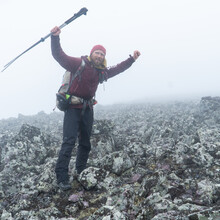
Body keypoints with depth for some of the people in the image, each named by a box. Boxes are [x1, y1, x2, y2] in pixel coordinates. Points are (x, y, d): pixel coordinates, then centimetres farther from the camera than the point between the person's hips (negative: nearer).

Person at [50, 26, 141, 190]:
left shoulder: (102, 71, 11)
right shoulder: (78, 63, -9)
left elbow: (118, 69, 27)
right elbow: (59, 55, -17)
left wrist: (132, 59, 26)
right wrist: (55, 38, -32)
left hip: (87, 109, 7)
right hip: (73, 107, -7)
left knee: (86, 143, 12)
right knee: (69, 141, -15)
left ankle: (81, 174, 25)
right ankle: (62, 178, -14)